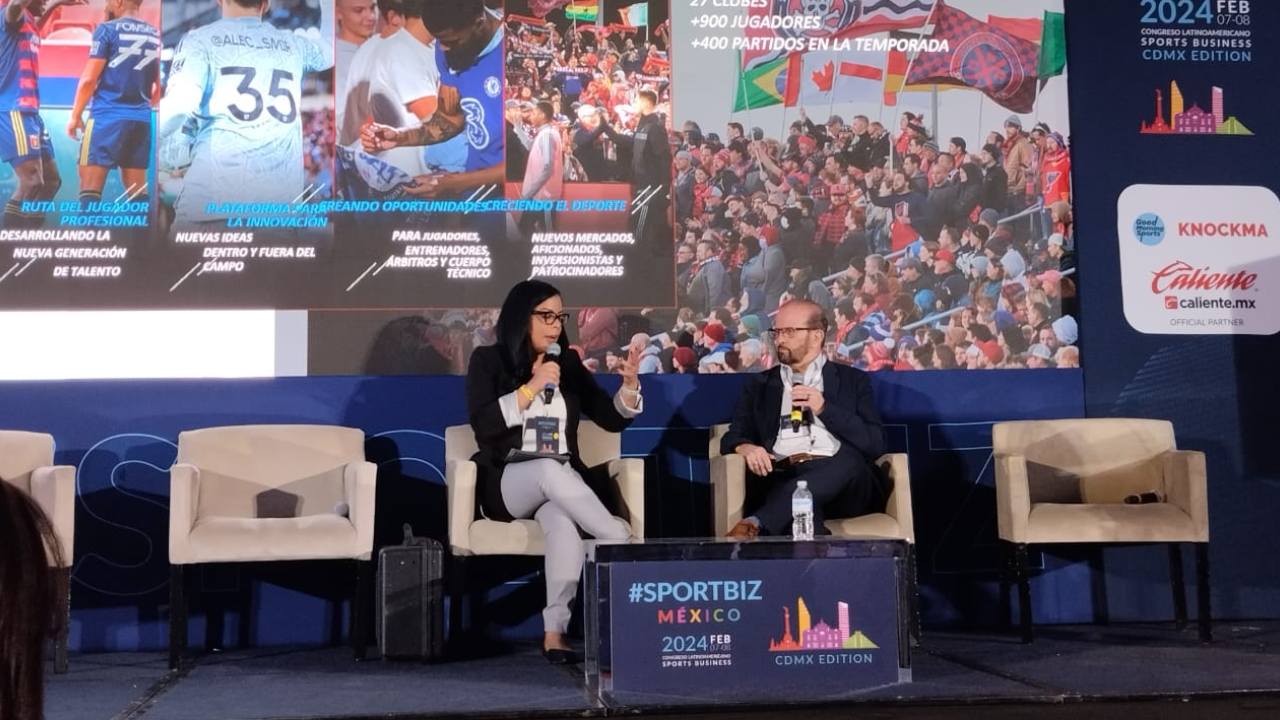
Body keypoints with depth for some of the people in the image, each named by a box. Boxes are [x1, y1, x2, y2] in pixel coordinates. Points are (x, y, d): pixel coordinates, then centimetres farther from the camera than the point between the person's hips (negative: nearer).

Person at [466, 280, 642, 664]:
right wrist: (531, 388, -12)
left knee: (563, 520, -35)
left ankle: (555, 630, -39)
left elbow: (612, 419, 13)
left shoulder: (569, 363, 14)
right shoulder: (488, 360, 5)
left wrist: (630, 383, -6)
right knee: (552, 469, -38)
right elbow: (483, 426, -8)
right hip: (505, 484, -2)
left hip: (562, 483, 2)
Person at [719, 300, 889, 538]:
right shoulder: (759, 385, 25)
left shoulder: (853, 380, 20)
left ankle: (756, 524, -45)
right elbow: (732, 438, 15)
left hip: (842, 481, 0)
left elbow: (875, 444, 9)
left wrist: (825, 409, -3)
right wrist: (746, 448, -10)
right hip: (783, 477, 0)